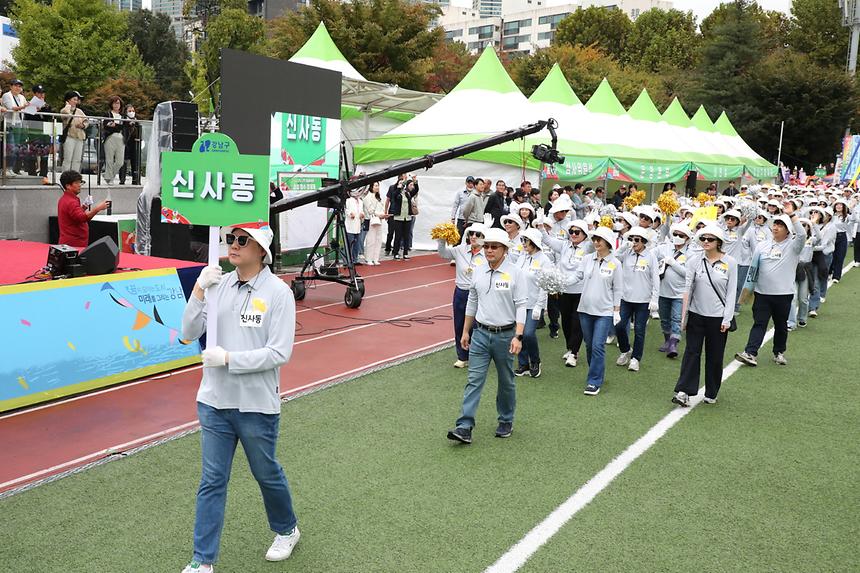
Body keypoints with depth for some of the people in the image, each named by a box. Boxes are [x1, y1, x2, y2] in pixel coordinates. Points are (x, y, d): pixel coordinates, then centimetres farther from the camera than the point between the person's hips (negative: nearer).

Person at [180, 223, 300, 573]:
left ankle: (287, 530, 42)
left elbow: (279, 353, -17)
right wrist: (198, 291, -14)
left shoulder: (278, 292, -12)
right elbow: (190, 333, -1)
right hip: (214, 401, 3)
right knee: (212, 481, 9)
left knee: (266, 474, 16)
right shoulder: (218, 285, 1)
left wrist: (229, 358, -21)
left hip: (257, 405, -3)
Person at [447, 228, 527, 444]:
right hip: (480, 333, 3)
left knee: (506, 382, 12)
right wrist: (465, 331, 15)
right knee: (474, 380, -3)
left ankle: (506, 422, 29)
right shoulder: (478, 273, 6)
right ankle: (465, 427, -6)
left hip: (505, 335, -3)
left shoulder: (515, 274, -8)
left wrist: (518, 336, -19)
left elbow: (521, 306, -11)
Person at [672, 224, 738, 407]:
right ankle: (684, 391, -2)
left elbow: (731, 292, -4)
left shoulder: (730, 263, -5)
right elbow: (688, 288, 0)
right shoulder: (694, 261, -1)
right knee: (692, 352, -1)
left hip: (718, 317, -1)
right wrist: (684, 315, -2)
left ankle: (711, 393, 22)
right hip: (696, 315, 1)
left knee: (715, 356, 9)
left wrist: (727, 319, -8)